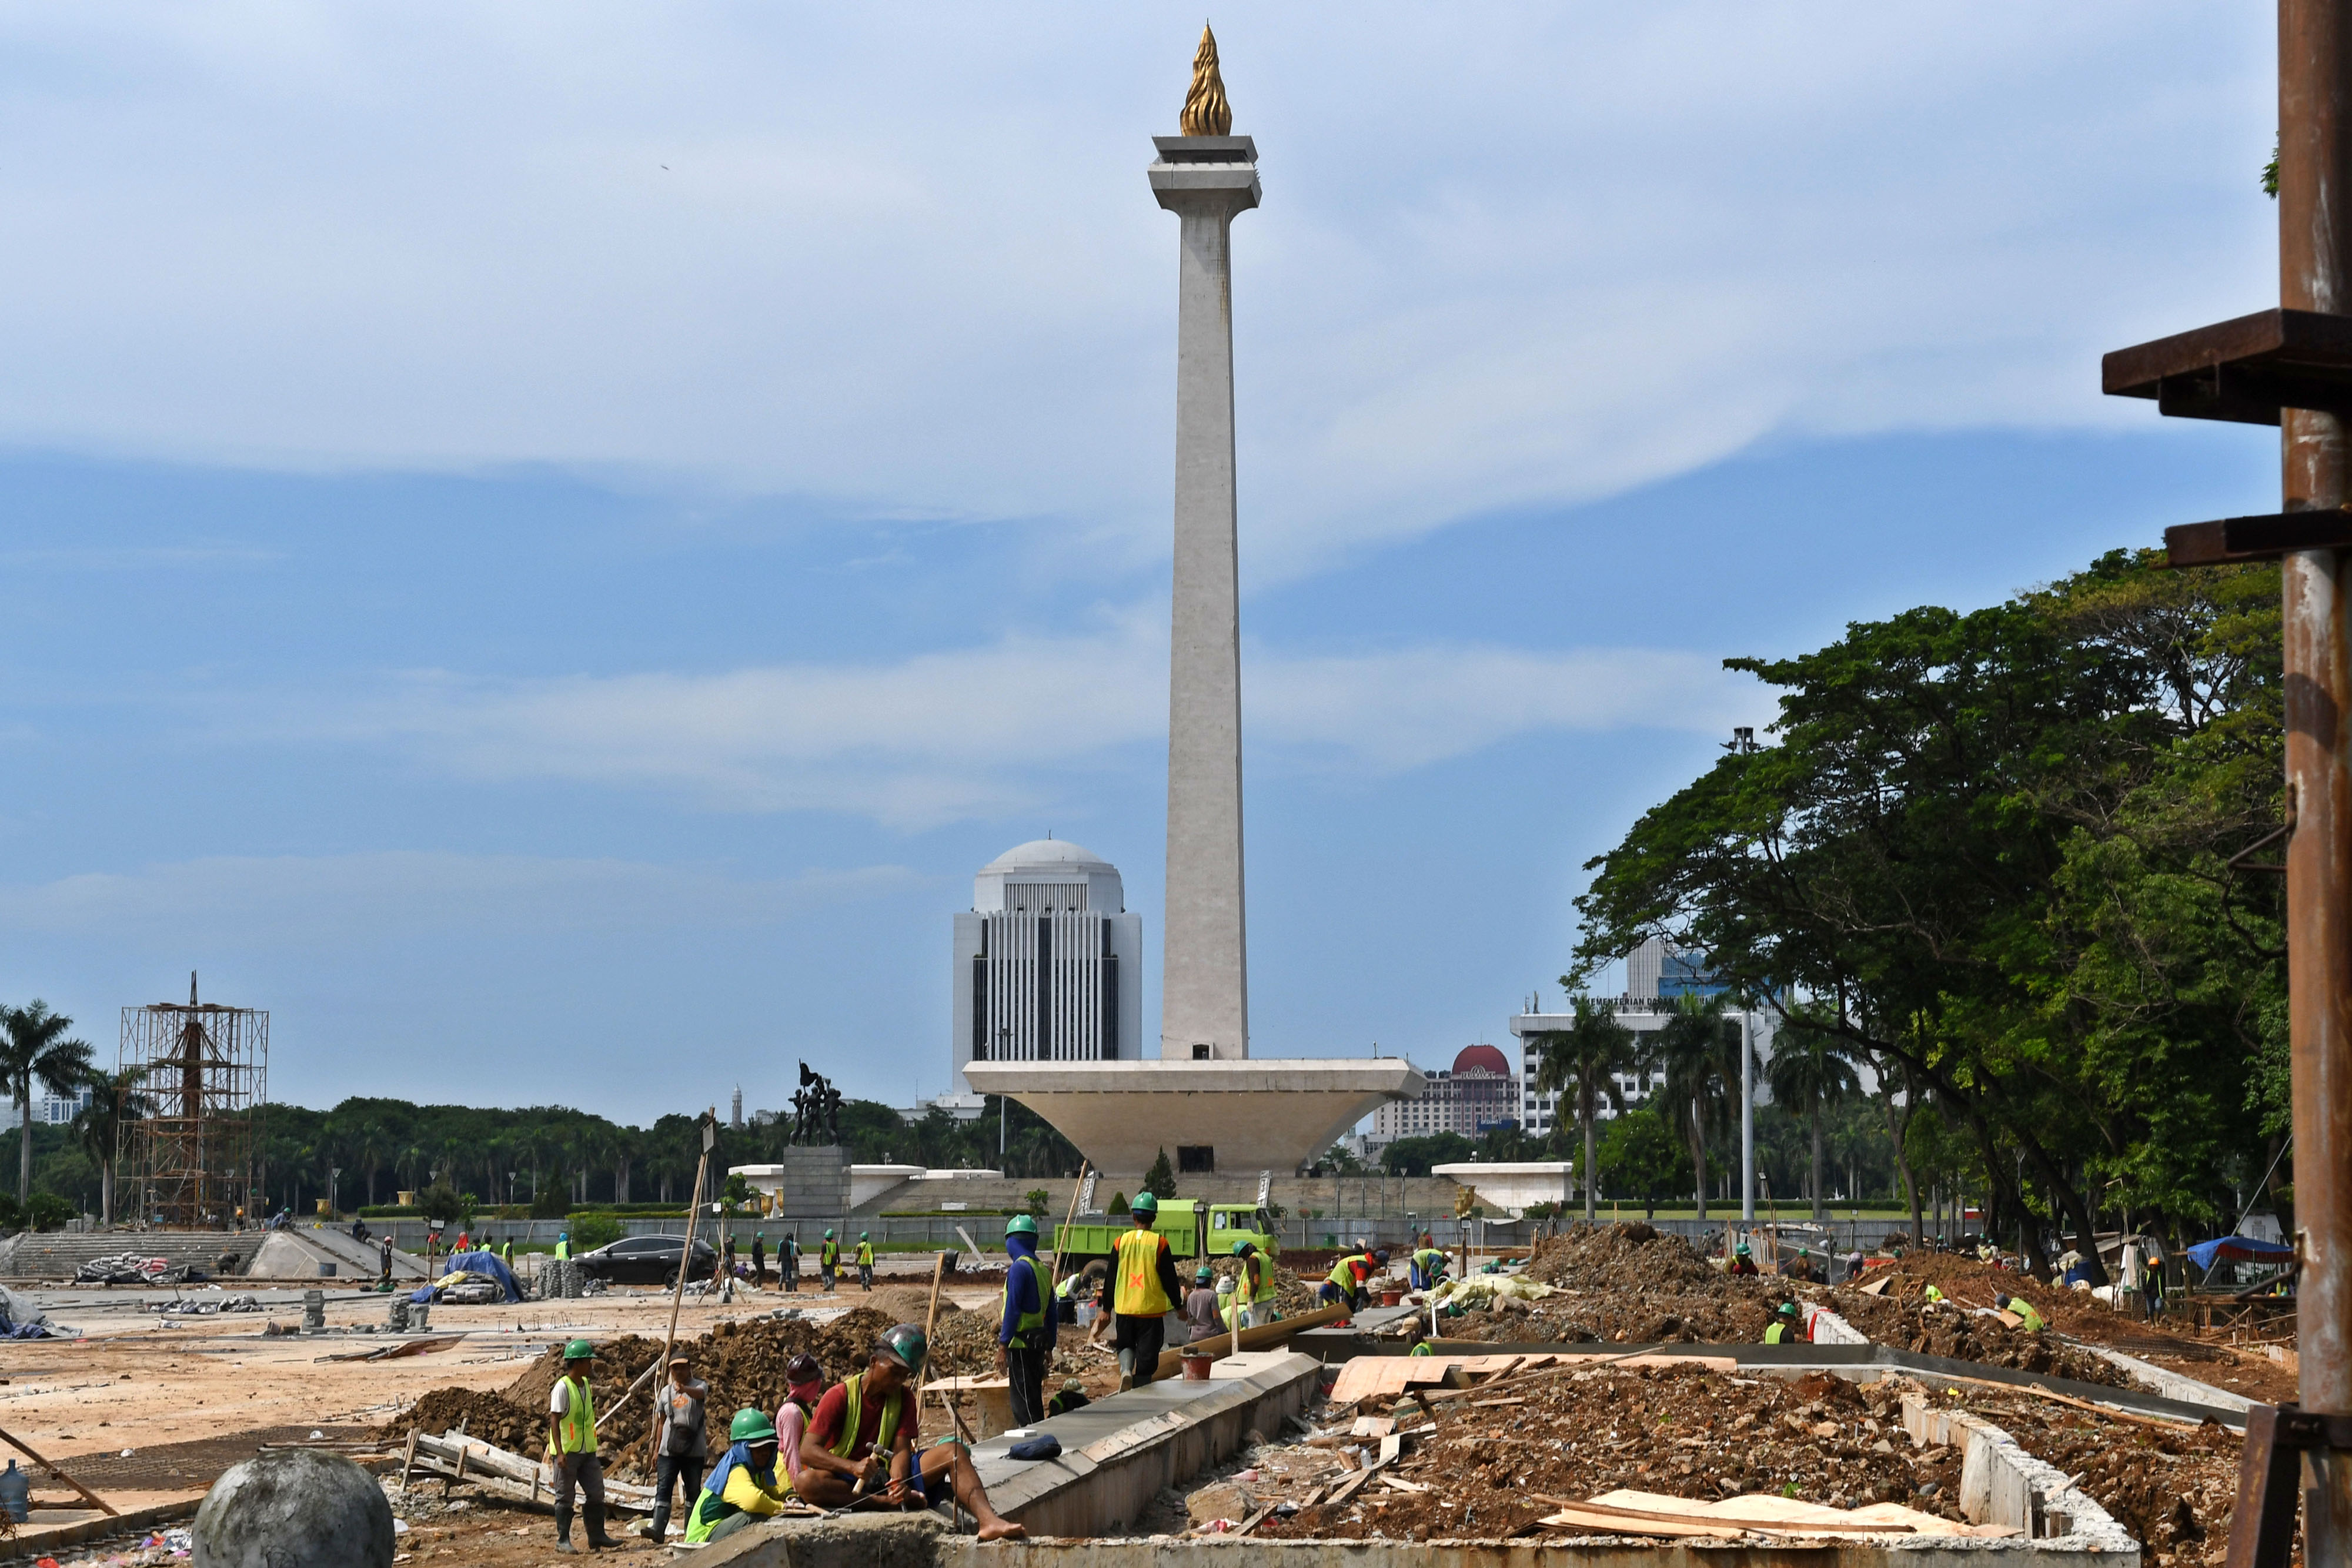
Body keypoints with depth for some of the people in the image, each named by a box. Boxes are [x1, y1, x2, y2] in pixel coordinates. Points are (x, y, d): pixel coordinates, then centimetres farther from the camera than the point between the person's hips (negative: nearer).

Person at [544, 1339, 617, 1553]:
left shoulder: (585, 1384, 11)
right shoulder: (562, 1388, -15)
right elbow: (554, 1420, -18)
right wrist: (560, 1453, -24)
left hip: (587, 1452, 8)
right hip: (567, 1453, -8)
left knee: (596, 1493, 6)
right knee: (565, 1497, 1)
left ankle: (597, 1538, 12)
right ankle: (563, 1541, 8)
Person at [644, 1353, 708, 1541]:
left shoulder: (698, 1386, -2)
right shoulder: (666, 1392, 10)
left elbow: (700, 1393, -28)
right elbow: (661, 1422, 15)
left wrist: (684, 1389, -50)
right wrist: (656, 1450, 12)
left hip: (694, 1450, -2)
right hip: (669, 1450, 3)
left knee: (693, 1490, 6)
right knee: (663, 1488, -10)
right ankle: (658, 1529, -19)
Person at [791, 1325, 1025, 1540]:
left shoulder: (904, 1400, 8)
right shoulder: (840, 1396, -7)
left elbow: (901, 1450, -4)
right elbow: (808, 1451, -16)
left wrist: (899, 1481, -28)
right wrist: (853, 1467, -33)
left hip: (889, 1476, 4)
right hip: (848, 1482, -4)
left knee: (953, 1451, -16)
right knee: (805, 1482, -37)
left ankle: (988, 1521, -39)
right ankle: (888, 1502, -38)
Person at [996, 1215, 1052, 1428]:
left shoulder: (1019, 1268, -12)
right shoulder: (1042, 1270, 13)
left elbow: (1012, 1309, -17)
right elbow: (1052, 1313, 17)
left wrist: (1003, 1345, -16)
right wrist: (1049, 1348, 23)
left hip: (1021, 1344, -8)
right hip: (1037, 1344, 8)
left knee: (1024, 1403, -7)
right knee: (1033, 1400, 15)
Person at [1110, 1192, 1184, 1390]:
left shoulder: (1121, 1242, 0)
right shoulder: (1160, 1243, -6)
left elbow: (1111, 1278, 7)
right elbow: (1169, 1279, -2)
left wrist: (1107, 1309, 17)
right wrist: (1178, 1305, 12)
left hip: (1124, 1307, 2)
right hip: (1152, 1308, -2)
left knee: (1126, 1345, 20)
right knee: (1147, 1354, 6)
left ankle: (1126, 1369, -10)